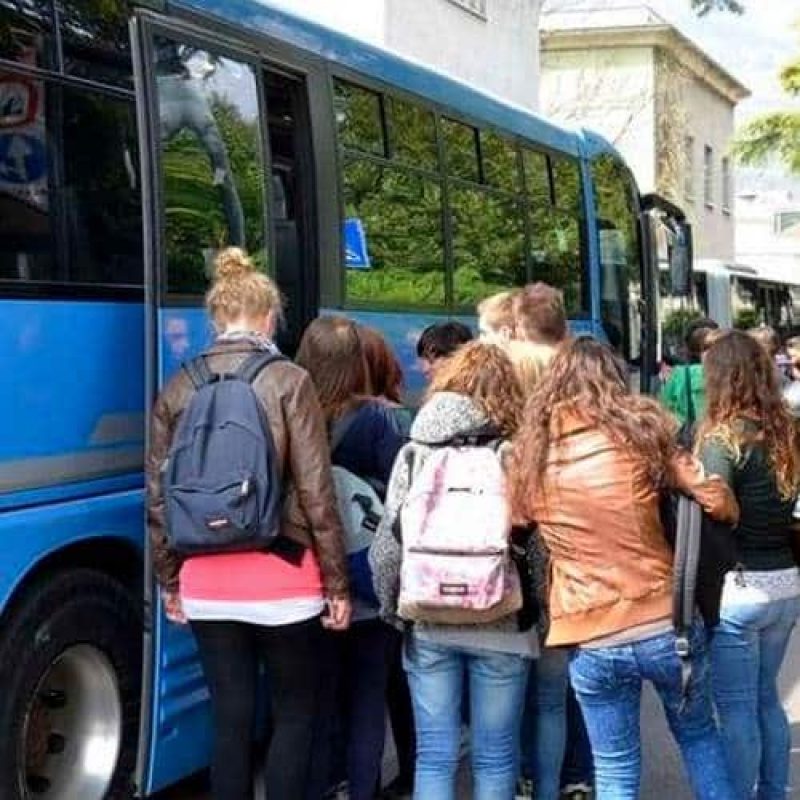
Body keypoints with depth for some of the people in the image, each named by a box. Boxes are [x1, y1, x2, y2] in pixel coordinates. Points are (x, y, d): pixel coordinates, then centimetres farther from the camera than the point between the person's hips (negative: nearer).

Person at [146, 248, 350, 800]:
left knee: (231, 719, 12)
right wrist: (337, 583, -2)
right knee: (295, 714, 11)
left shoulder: (179, 388, 4)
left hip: (206, 582, 4)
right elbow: (316, 492, -9)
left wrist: (169, 580, 17)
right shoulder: (289, 382, -7)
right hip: (281, 579, -3)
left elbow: (158, 496, 7)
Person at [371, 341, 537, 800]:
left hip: (428, 624, 2)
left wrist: (392, 608, 12)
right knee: (494, 758, 9)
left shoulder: (415, 452, 1)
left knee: (434, 756, 9)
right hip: (501, 624, -2)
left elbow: (388, 542, -1)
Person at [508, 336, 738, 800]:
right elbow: (719, 501, -4)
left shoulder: (530, 454, 0)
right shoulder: (639, 432, -4)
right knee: (699, 734, 25)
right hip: (667, 626, 0)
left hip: (592, 642, 1)